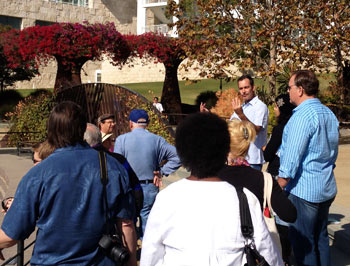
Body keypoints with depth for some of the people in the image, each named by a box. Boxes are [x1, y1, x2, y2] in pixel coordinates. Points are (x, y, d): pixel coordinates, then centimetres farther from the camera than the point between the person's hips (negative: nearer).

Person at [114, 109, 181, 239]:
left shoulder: (121, 139, -5)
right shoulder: (157, 140, -1)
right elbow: (177, 156, -3)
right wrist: (162, 171, 1)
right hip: (150, 188, 1)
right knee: (147, 220, 10)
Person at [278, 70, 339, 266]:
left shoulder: (302, 116, -18)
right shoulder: (329, 114, 10)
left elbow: (292, 156, -20)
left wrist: (280, 184, -12)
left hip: (303, 189, -9)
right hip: (327, 188, 9)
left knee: (302, 242, 2)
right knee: (321, 237, 18)